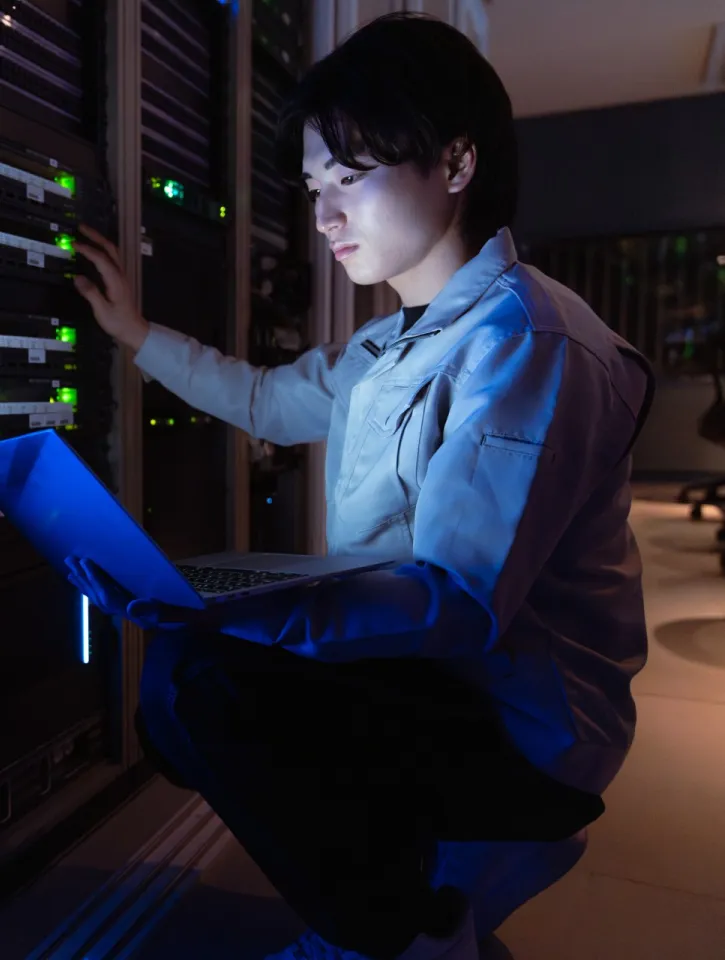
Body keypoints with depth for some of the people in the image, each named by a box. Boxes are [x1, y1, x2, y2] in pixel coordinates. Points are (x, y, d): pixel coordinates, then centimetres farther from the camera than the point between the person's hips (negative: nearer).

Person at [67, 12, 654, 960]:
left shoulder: (525, 336, -19)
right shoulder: (391, 343, 10)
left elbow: (460, 600, -29)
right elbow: (267, 400, 24)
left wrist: (218, 606, -37)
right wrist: (137, 333, 23)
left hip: (523, 732, -9)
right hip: (422, 677, 9)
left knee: (197, 677, -25)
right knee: (181, 698, 13)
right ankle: (410, 867, 11)